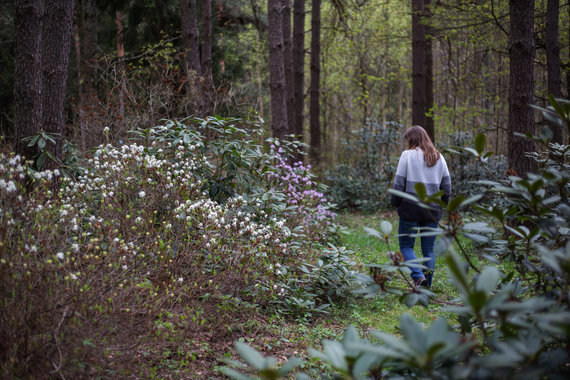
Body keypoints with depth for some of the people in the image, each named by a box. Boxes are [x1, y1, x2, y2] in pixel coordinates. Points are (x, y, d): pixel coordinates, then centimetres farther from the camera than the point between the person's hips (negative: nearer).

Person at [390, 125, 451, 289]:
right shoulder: (439, 158, 9)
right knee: (429, 250, 10)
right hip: (432, 211, 4)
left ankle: (418, 276, -15)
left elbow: (399, 183, -7)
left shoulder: (408, 155, -6)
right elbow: (447, 185, 10)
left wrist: (395, 202, 4)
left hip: (411, 208, -4)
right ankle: (426, 286, 9)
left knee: (406, 246, 6)